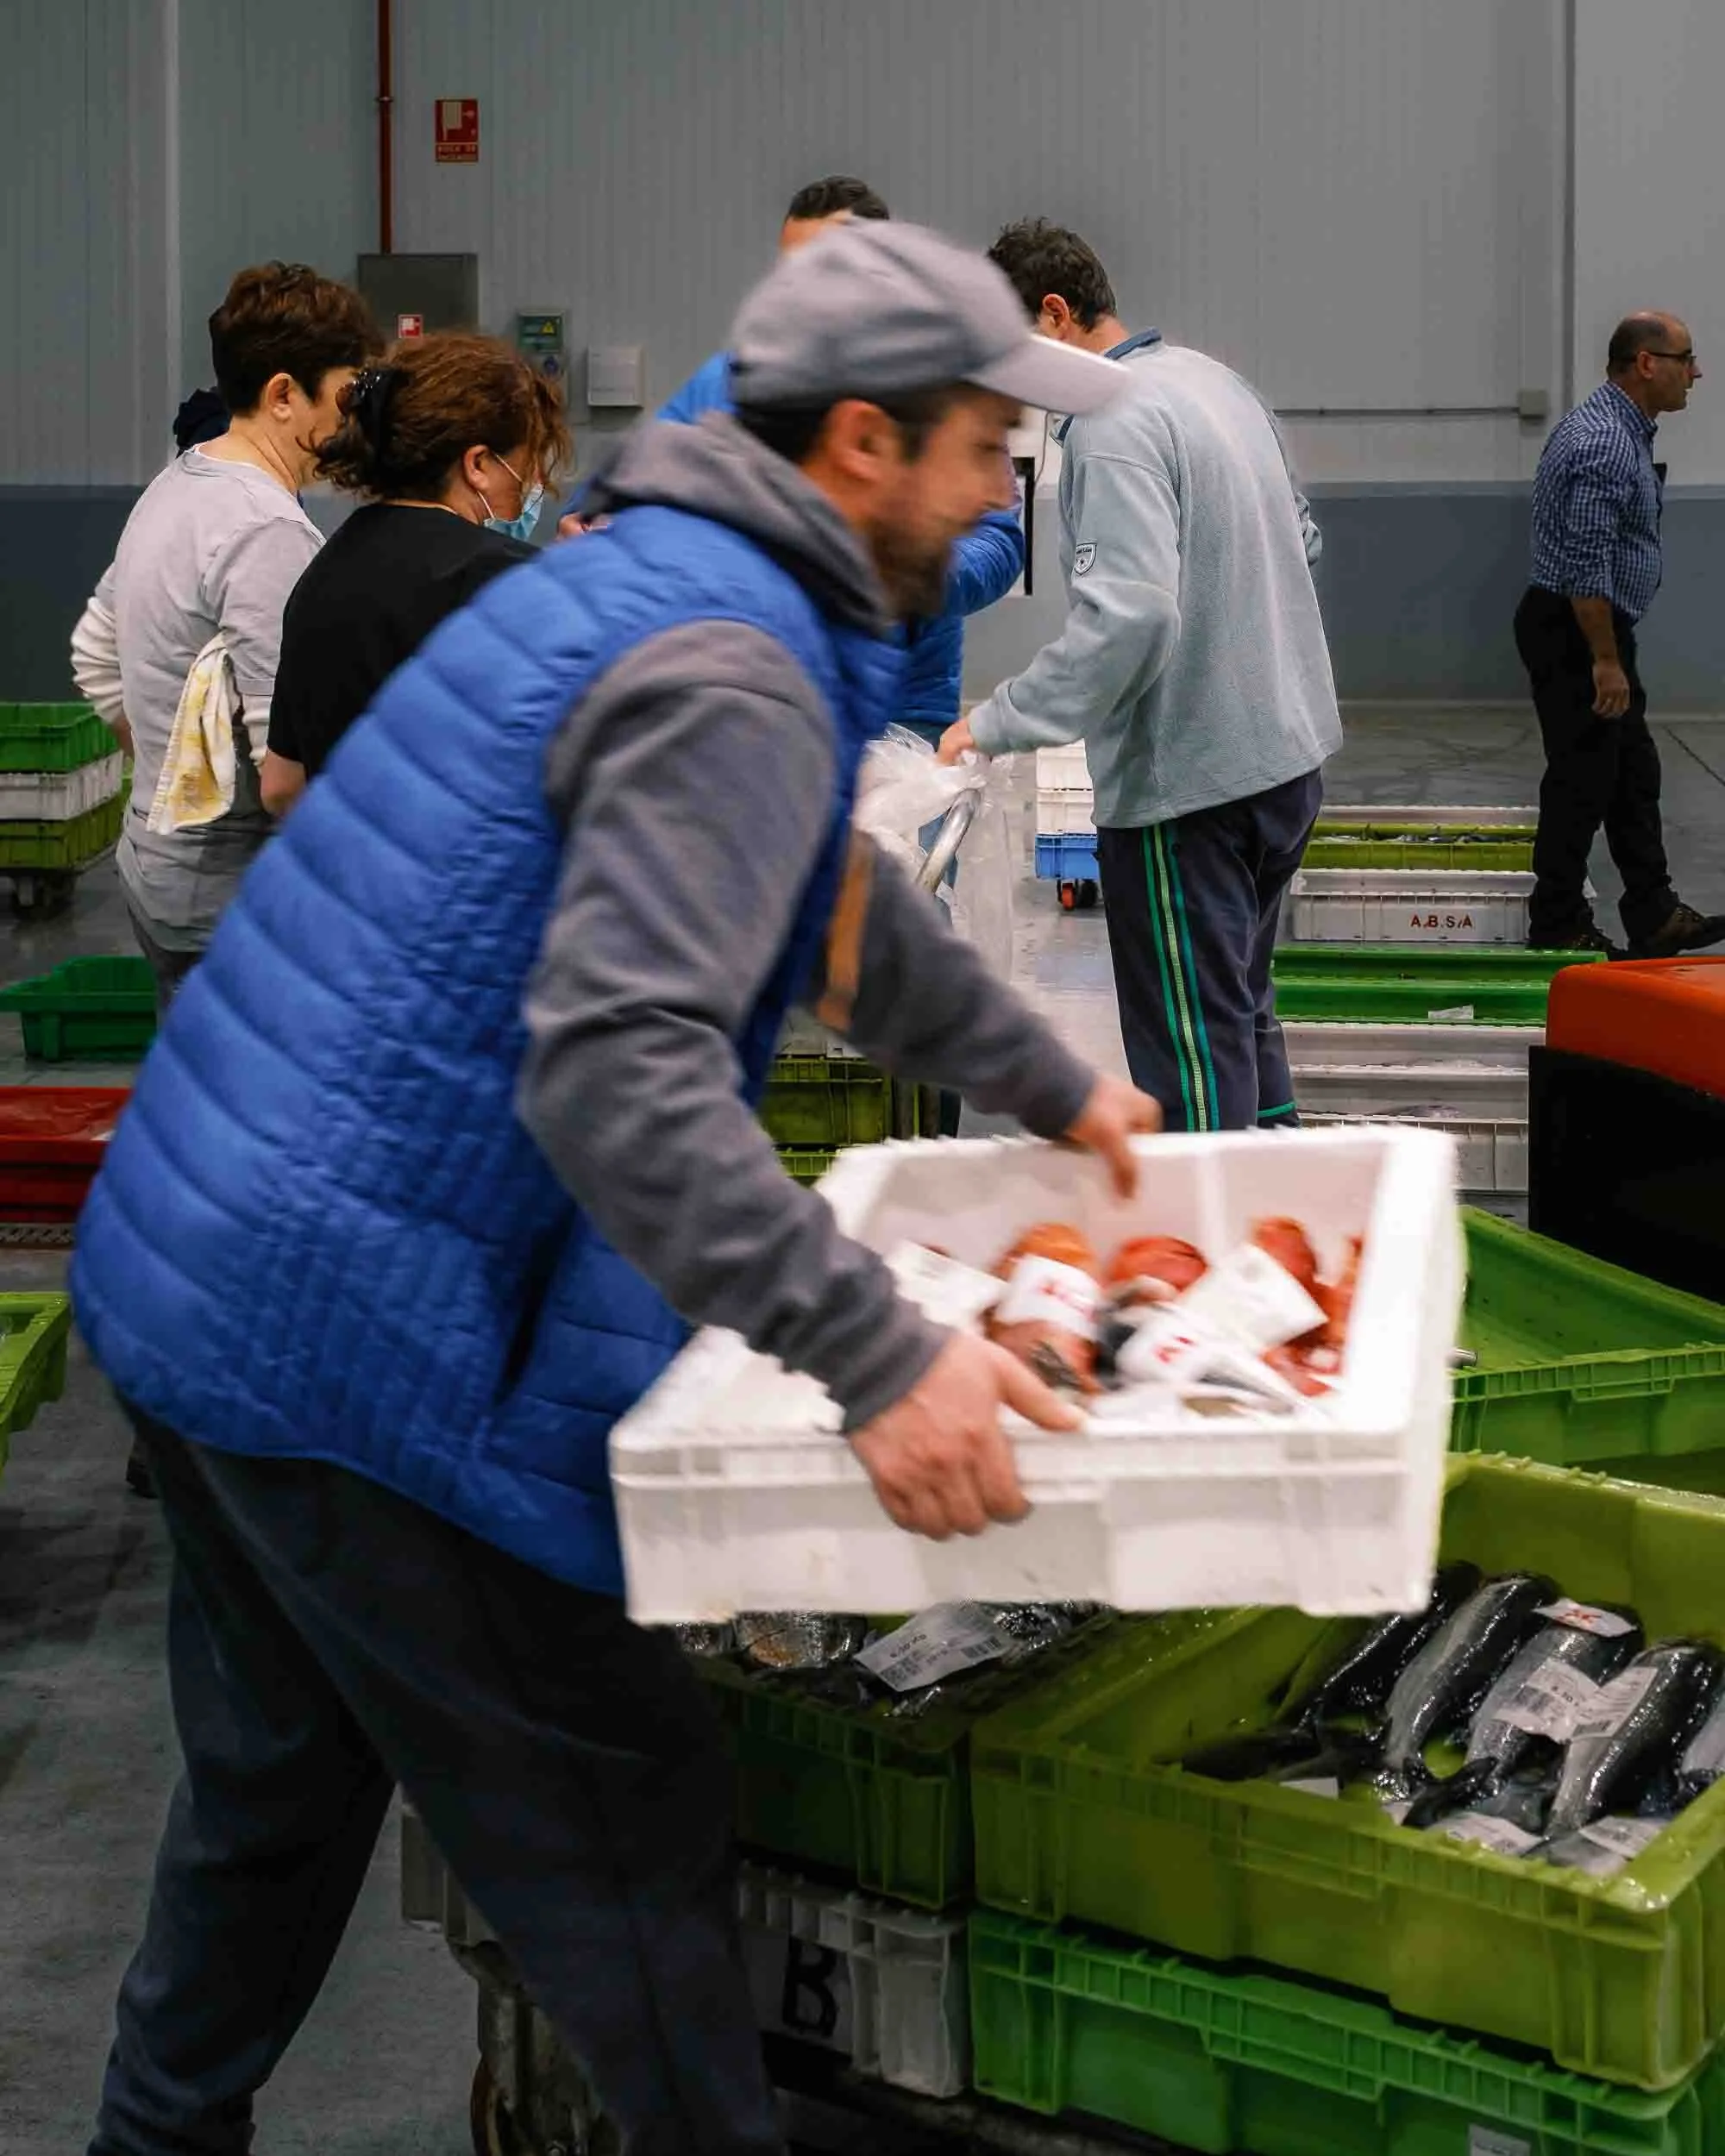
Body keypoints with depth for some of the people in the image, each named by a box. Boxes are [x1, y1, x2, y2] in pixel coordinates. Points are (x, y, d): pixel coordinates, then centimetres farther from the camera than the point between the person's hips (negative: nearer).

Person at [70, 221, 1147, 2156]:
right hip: (365, 1339, -10)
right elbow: (616, 1066, -30)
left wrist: (1052, 1088, 38)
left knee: (277, 1781, 24)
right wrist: (877, 1358, -32)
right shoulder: (728, 673, -18)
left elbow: (841, 915, 30)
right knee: (616, 1825, 2)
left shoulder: (647, 577, 15)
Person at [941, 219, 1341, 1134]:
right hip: (1289, 748, 10)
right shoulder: (1214, 377, 10)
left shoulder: (1113, 426, -20)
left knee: (1193, 1054, -3)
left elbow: (1126, 616, -30)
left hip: (1188, 776, -10)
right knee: (1242, 1007, 22)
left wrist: (997, 724, -25)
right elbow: (1299, 537, 21)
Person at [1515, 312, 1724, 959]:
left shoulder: (1619, 427, 12)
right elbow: (1587, 567, -26)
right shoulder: (1604, 442, -22)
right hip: (1575, 636, -11)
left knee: (1633, 777, 13)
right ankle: (1558, 929, 7)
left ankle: (1654, 917, 19)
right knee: (1581, 782, -2)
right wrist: (1606, 660, -24)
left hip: (1595, 633, 11)